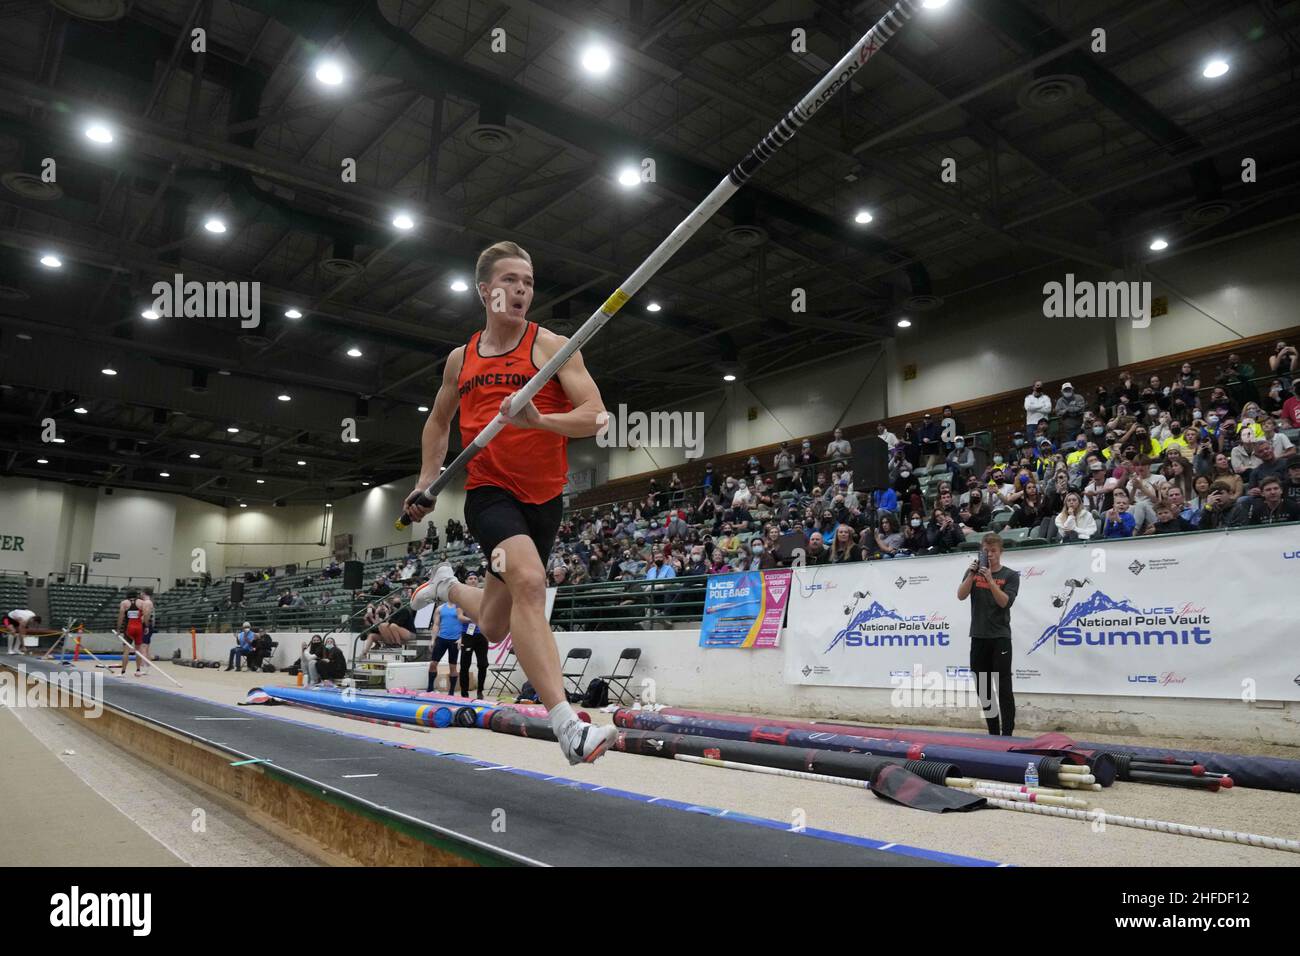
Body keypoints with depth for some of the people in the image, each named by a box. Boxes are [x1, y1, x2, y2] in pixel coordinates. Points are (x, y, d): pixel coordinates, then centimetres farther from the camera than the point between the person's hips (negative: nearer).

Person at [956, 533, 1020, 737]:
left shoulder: (1010, 575, 0)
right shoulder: (973, 572, 8)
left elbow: (1004, 602, -13)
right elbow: (961, 596, -5)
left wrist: (989, 579, -21)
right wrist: (972, 574, -15)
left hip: (1000, 638, -4)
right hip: (978, 637, 4)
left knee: (1003, 688, -6)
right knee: (983, 689, 9)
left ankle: (1007, 733, -3)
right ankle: (993, 732, 19)